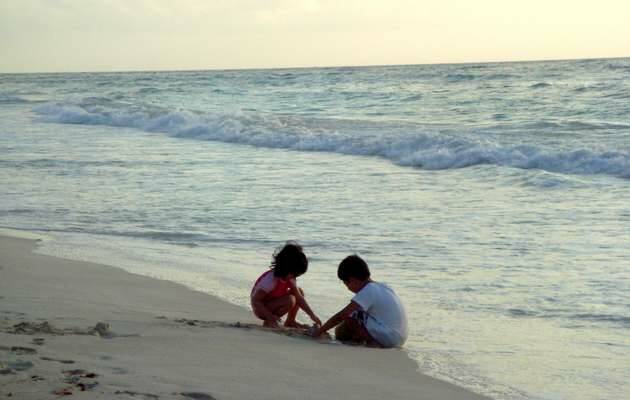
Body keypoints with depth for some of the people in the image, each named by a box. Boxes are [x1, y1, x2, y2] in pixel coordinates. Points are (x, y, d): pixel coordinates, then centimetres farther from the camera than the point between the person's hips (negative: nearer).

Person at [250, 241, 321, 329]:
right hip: (262, 309, -9)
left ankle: (290, 322, 10)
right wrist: (270, 316, -35)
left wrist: (312, 315, -12)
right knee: (290, 300, -30)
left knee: (299, 291, 1)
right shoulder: (270, 279, -32)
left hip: (273, 303, 9)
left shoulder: (289, 277, -6)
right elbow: (255, 301, -31)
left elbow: (299, 297, -5)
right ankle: (268, 322, -14)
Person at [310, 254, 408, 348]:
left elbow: (340, 316, -13)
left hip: (388, 338, -9)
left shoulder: (366, 292, -12)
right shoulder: (382, 287, 13)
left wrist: (319, 331, -4)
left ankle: (372, 341, -8)